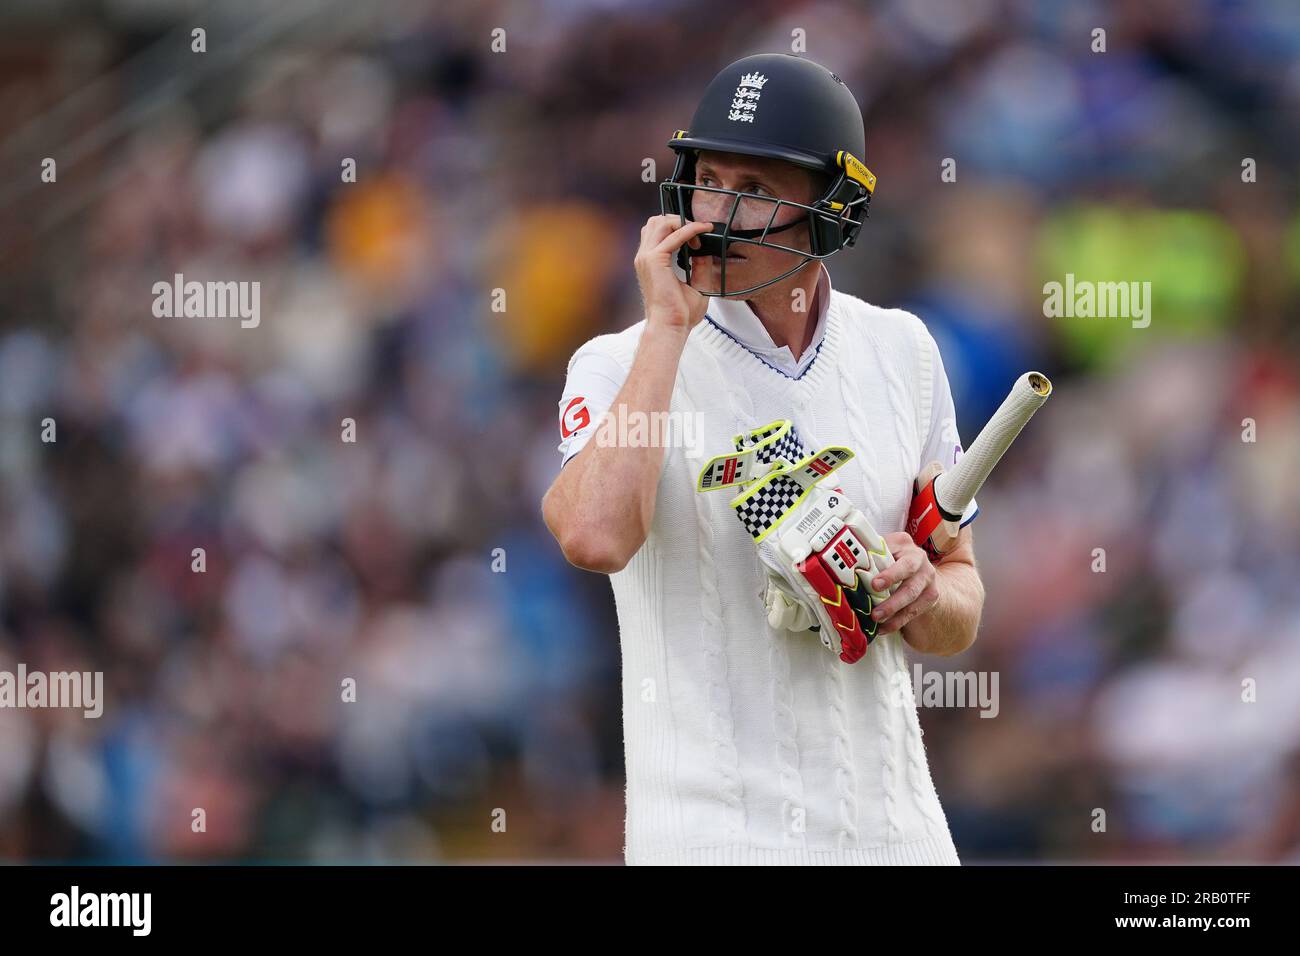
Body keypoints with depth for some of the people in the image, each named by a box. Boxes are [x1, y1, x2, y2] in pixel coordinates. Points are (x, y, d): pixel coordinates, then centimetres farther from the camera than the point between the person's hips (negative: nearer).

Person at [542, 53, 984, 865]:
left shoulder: (902, 352, 7)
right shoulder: (623, 365, -5)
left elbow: (960, 619, 14)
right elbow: (594, 538, -26)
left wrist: (925, 594, -10)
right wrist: (668, 327, -19)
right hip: (712, 830, -4)